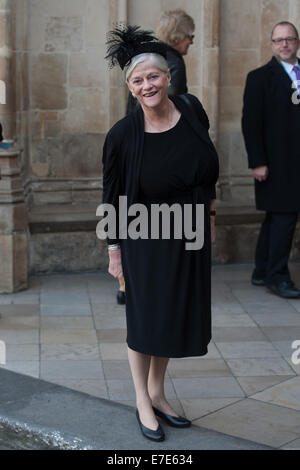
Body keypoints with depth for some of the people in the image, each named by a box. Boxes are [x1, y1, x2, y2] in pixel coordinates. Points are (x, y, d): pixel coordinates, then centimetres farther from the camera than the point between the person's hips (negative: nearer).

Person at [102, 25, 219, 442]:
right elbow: (112, 196, -8)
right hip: (147, 239, -4)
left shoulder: (192, 110, -8)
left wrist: (209, 206, 16)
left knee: (176, 315, 14)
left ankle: (157, 391, 33)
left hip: (190, 235, 4)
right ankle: (143, 402, 25)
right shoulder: (123, 135, -17)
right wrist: (114, 251, -5)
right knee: (146, 318, 7)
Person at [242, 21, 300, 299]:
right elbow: (251, 123, -9)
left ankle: (262, 272, 22)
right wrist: (257, 162, -15)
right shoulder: (260, 78, -3)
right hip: (276, 162, -6)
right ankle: (276, 276, 1)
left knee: (276, 218, 12)